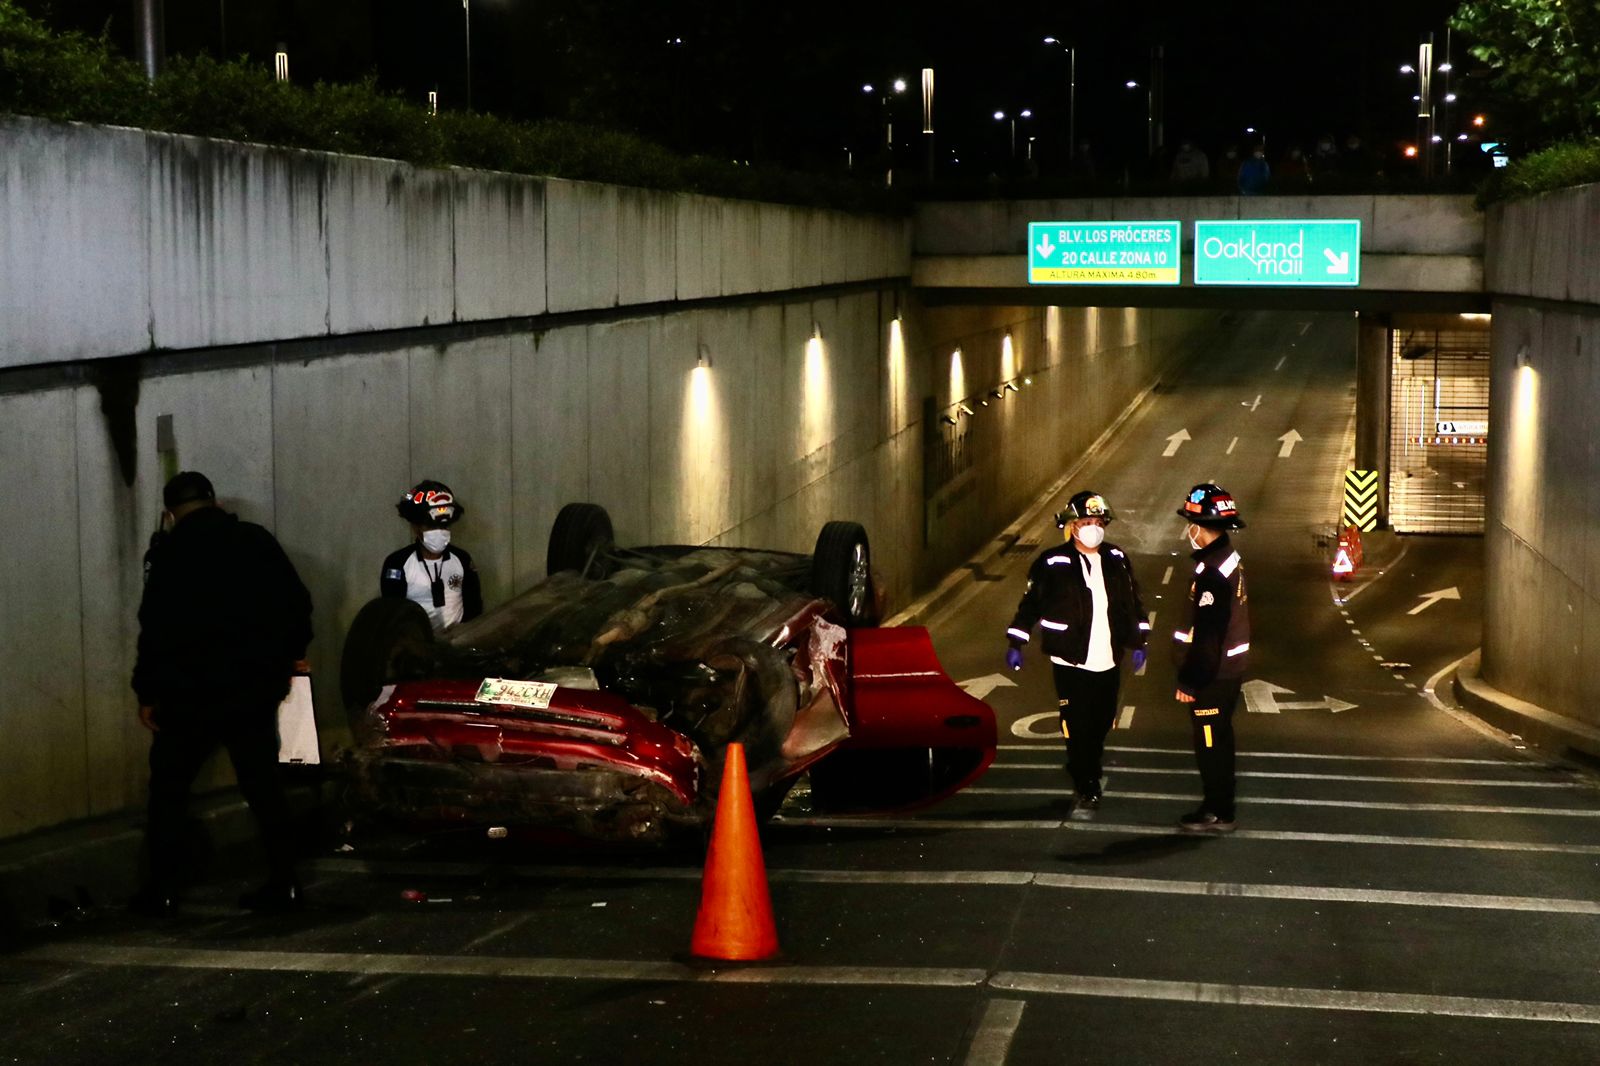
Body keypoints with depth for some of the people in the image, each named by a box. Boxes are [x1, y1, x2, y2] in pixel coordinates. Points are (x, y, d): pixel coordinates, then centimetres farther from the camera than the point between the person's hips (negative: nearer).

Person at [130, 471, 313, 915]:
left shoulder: (169, 552, -8)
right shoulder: (257, 541, 5)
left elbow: (156, 627, -12)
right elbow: (298, 603, 8)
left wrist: (146, 691, -5)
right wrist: (288, 655, 21)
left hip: (193, 691, -4)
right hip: (257, 688, 4)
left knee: (169, 787, 8)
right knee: (264, 786, 11)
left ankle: (162, 888, 6)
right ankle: (283, 883, 9)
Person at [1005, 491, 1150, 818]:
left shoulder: (1116, 560, 6)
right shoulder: (1053, 564, -7)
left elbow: (1132, 603, 15)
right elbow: (1030, 604, -2)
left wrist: (1138, 642, 14)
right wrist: (1015, 644, -3)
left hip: (1108, 663, 4)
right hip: (1071, 664, -4)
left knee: (1100, 728, 11)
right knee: (1078, 731, -4)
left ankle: (1088, 785, 29)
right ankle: (1085, 794, 5)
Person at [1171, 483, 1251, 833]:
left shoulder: (1212, 573, -24)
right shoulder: (1229, 558, 8)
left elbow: (1206, 636, -24)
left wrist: (1189, 682, -17)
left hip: (1212, 675, -10)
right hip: (1229, 669, 10)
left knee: (1210, 744, 1)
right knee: (1218, 741, 18)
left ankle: (1218, 814, 10)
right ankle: (1218, 805, 28)